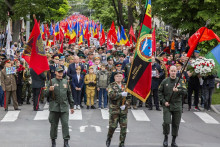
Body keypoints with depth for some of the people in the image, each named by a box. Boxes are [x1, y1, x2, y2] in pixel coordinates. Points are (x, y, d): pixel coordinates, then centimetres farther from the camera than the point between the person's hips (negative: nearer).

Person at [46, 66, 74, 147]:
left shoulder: (66, 82, 12)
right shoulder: (51, 82, 2)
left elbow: (69, 94, 18)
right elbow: (46, 94, 0)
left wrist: (72, 106, 17)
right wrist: (49, 90, -22)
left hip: (64, 107, 2)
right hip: (54, 107, -2)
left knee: (65, 124, -5)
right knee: (54, 125, 5)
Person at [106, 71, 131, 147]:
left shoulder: (125, 86, 10)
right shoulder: (111, 86, 1)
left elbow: (129, 97, 8)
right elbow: (111, 95, -16)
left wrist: (125, 105, -9)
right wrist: (121, 94, -26)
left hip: (123, 110, 3)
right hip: (114, 109, -3)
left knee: (124, 127, 1)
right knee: (113, 126, -4)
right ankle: (108, 139, 22)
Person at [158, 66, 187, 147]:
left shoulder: (180, 82, 3)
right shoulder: (165, 81, 2)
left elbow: (185, 91, -4)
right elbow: (160, 92, 6)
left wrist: (178, 90, -23)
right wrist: (164, 101, -5)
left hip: (177, 106, 1)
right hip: (167, 105, -1)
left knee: (176, 124, 5)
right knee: (166, 122, -14)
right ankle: (166, 138, 8)